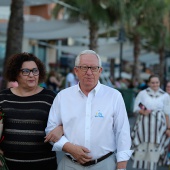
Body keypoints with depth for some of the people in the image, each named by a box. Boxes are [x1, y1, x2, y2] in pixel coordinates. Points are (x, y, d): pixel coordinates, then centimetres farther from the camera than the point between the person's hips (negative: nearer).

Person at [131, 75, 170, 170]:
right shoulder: (142, 93, 2)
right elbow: (136, 108, 5)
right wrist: (143, 112, -15)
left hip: (158, 125, 0)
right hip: (144, 124, 0)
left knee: (154, 147, -2)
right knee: (142, 147, -1)